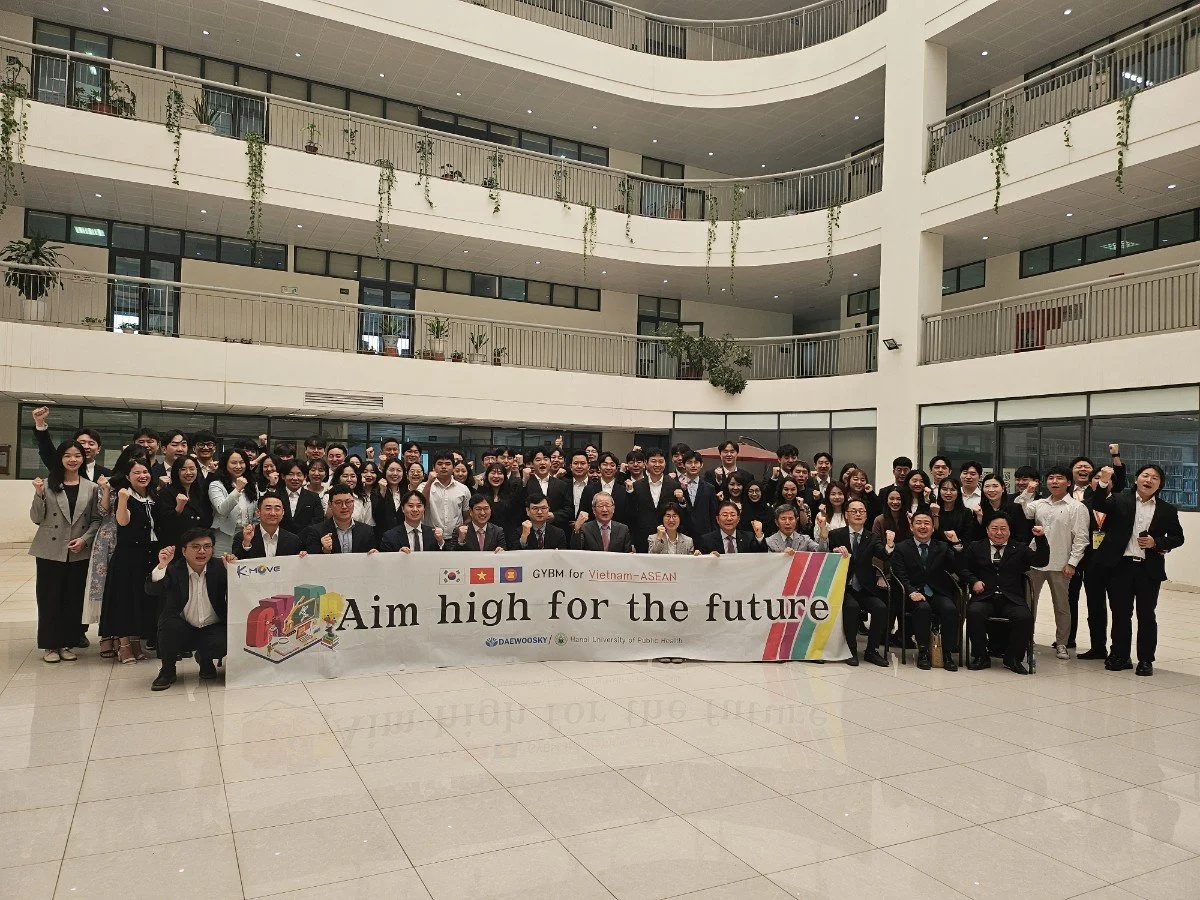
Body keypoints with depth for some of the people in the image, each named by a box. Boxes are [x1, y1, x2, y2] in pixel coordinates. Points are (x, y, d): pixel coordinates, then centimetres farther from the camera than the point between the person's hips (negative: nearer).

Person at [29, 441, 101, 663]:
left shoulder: (91, 488, 4)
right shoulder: (48, 485, -1)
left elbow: (96, 520, 7)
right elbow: (36, 518, -2)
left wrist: (84, 539, -9)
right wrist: (39, 495, -16)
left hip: (79, 553, 2)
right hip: (50, 551, -2)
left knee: (73, 599, 8)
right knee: (49, 598, 5)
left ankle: (66, 643, 19)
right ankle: (49, 645, 16)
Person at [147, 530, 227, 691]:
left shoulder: (220, 568, -3)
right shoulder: (174, 570, -6)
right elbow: (151, 590, -22)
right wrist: (161, 566, -39)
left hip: (213, 630, 0)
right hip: (182, 632, 0)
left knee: (223, 642, -30)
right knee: (168, 622, -30)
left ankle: (205, 660, 10)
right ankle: (167, 670, -7)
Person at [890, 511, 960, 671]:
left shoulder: (942, 548, 15)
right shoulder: (901, 548, 7)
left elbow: (956, 569, 3)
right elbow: (900, 575, -3)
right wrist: (911, 592, -20)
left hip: (938, 593, 2)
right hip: (915, 593, -2)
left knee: (950, 609, -28)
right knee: (923, 608, -33)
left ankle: (947, 654, -17)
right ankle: (923, 652, -20)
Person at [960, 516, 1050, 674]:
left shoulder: (1019, 549, 18)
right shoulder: (975, 547, 17)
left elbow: (1041, 561, 7)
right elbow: (962, 568, 13)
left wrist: (1040, 538, -4)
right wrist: (974, 581, -5)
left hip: (1011, 600, 1)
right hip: (984, 598, -1)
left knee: (1025, 617, -30)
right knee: (974, 612, -32)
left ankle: (1012, 659, -9)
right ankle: (981, 657, -13)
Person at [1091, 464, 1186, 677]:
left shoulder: (1167, 510, 7)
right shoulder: (1120, 501, 3)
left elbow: (1177, 537, 10)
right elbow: (1098, 505, -14)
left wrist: (1157, 542, -8)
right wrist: (1103, 483, -29)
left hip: (1149, 569, 1)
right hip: (1120, 566, 0)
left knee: (1147, 615, 6)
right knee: (1120, 614, 8)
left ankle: (1146, 660, 17)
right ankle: (1120, 656, 19)